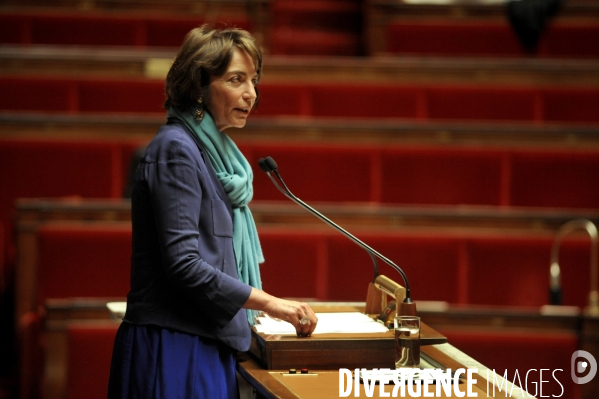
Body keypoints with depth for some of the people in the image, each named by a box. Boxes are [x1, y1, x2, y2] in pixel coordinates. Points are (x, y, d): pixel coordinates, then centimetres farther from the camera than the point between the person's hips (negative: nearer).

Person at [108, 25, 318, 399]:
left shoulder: (213, 150, 16)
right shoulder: (176, 150, -12)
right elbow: (183, 265, -20)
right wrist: (270, 303, -17)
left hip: (206, 347, 9)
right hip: (172, 350, -9)